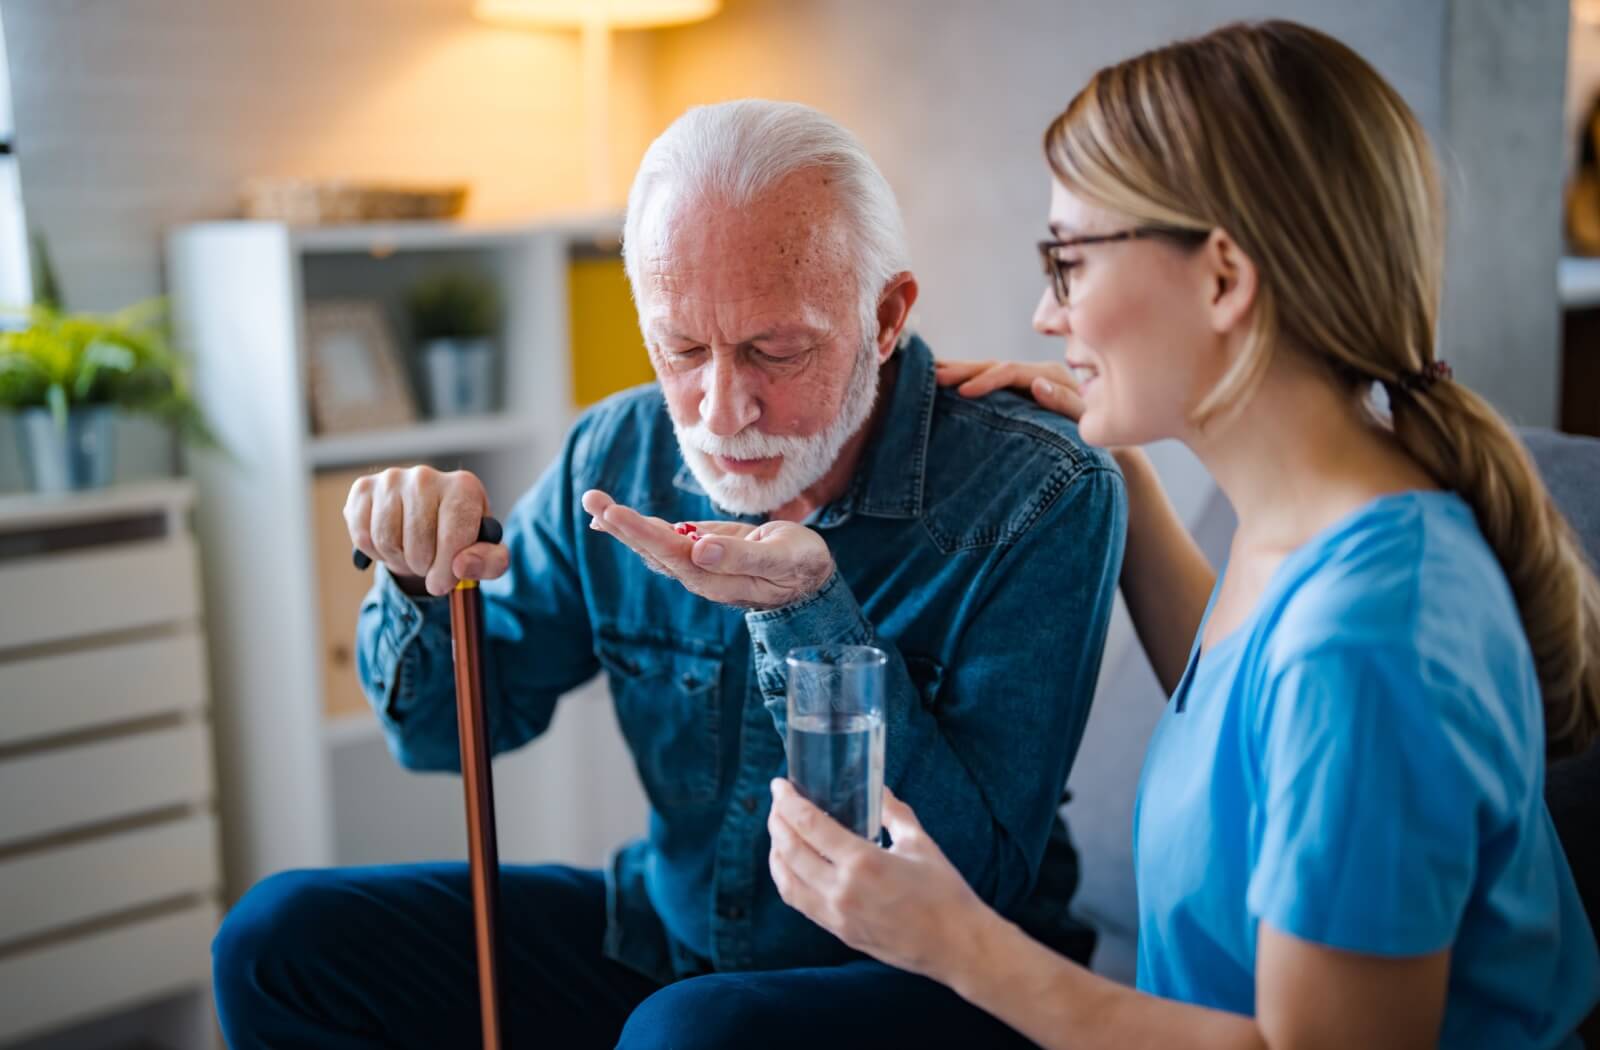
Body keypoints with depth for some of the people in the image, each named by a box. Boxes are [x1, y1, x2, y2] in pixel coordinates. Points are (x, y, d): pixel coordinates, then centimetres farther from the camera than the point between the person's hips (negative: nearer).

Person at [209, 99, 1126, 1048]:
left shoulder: (1045, 499, -21)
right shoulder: (620, 454, -6)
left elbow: (974, 889, -23)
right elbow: (447, 729, 5)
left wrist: (805, 611, -34)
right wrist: (425, 585, -18)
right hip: (666, 931, 5)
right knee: (282, 936, -4)